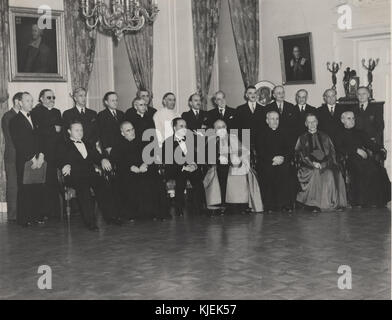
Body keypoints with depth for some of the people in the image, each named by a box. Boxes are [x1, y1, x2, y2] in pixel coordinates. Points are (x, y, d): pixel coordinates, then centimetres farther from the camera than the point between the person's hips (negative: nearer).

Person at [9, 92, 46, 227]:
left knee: (38, 189, 0)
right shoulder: (15, 121, -1)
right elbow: (19, 144, -8)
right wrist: (32, 159, -13)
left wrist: (41, 155, -1)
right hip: (24, 161, -5)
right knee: (24, 189, -4)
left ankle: (37, 216, 8)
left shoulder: (34, 119, 19)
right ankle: (24, 219, 3)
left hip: (37, 161, 5)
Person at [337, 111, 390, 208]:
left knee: (379, 170, -27)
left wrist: (380, 149, -2)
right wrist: (356, 150, -12)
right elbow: (341, 149, -1)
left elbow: (369, 142, 18)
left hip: (365, 156, 4)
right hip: (352, 158, -4)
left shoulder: (360, 132, 29)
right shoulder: (341, 135, 15)